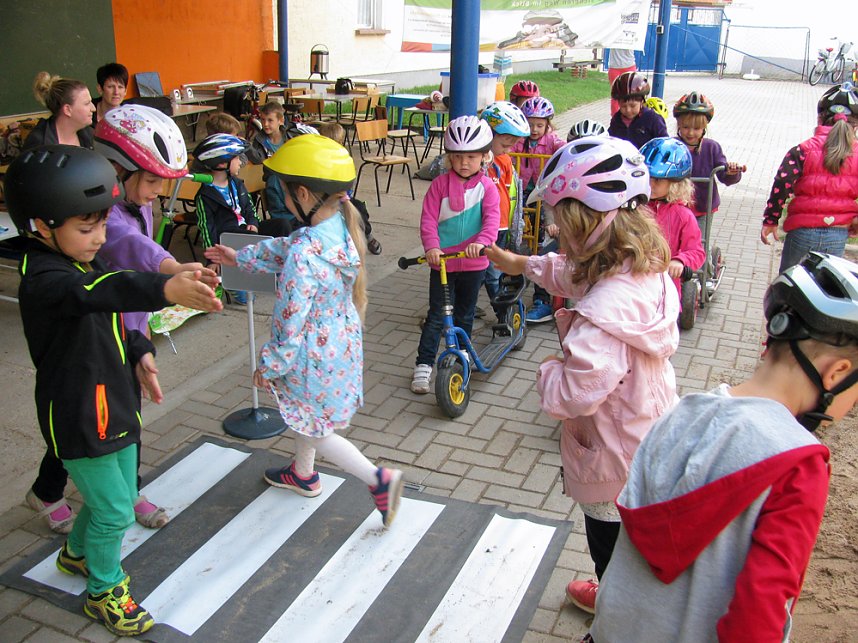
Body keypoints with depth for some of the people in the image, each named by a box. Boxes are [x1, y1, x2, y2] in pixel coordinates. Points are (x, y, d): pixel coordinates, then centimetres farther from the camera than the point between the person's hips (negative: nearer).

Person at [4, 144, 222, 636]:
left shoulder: (83, 263, 4)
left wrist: (139, 355, -1)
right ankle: (104, 590, 28)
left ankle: (78, 553, 50)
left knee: (119, 497, 23)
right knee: (114, 511, 2)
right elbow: (96, 293, -49)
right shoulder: (43, 281, -27)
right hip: (77, 418, -9)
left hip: (114, 405, 9)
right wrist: (165, 290, -67)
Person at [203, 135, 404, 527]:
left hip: (315, 353, -9)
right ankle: (303, 473, 51)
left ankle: (378, 479, 11)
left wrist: (269, 366, -10)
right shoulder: (342, 224, -8)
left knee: (313, 430, 13)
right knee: (306, 416, 30)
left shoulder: (304, 255, -34)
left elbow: (291, 322, -25)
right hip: (341, 339, 9)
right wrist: (240, 258, 18)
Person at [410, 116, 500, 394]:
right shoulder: (440, 184, -5)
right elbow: (428, 219, -10)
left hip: (473, 263, 1)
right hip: (442, 260, -1)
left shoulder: (487, 187, -5)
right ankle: (423, 366, 11)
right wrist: (431, 246, -27)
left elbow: (492, 219, -17)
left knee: (465, 315, 17)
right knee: (436, 316, 3)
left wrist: (481, 242, -36)